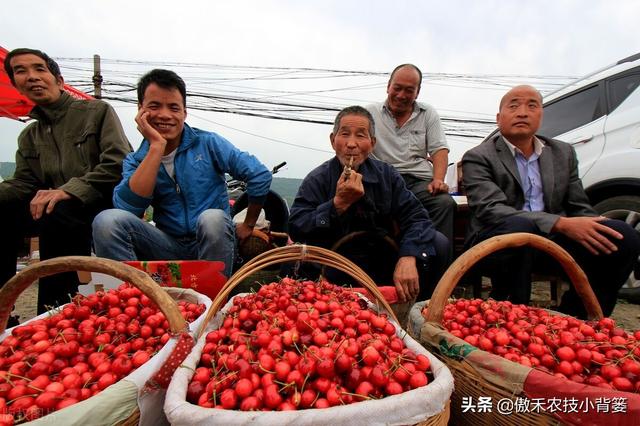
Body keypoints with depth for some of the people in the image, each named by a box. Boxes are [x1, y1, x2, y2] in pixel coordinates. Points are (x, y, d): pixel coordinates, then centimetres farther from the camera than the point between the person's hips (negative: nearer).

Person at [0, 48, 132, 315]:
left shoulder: (97, 112, 1)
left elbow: (118, 165, -13)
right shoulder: (29, 137, 20)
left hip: (103, 204, -6)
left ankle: (55, 311, -24)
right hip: (53, 209, 6)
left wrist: (69, 190, -24)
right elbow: (23, 184, 11)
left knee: (59, 212, -34)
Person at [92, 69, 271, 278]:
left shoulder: (208, 143, -2)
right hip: (169, 248, 2)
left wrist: (248, 225, 2)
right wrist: (157, 146, -17)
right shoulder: (135, 160, 5)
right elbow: (127, 207, -16)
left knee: (212, 218, -35)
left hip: (213, 243, -1)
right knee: (107, 220, -20)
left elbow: (260, 176, -5)